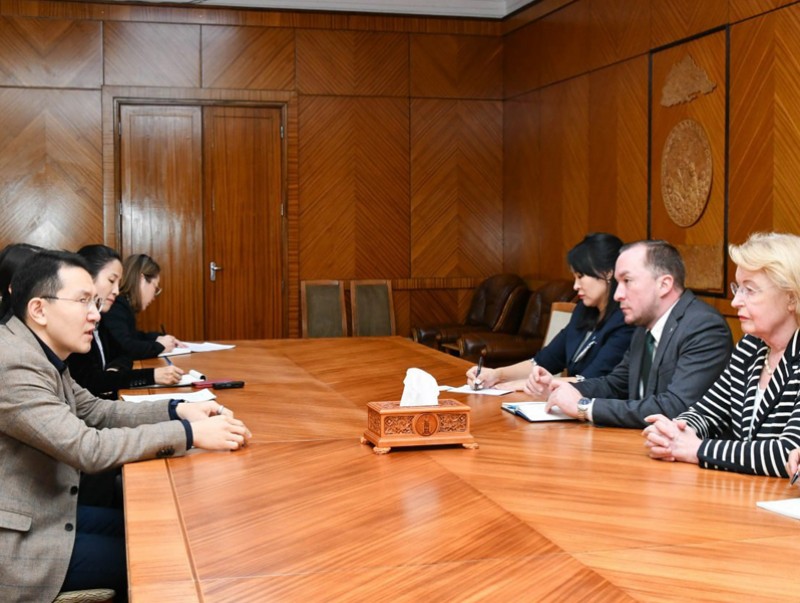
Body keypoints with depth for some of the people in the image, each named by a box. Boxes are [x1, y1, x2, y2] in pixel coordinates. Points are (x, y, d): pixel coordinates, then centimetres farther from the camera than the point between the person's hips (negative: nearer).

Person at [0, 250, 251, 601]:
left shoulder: (40, 353, 4)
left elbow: (95, 410, 11)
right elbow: (86, 448, -29)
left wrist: (178, 410, -4)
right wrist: (191, 433, -25)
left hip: (43, 514, 9)